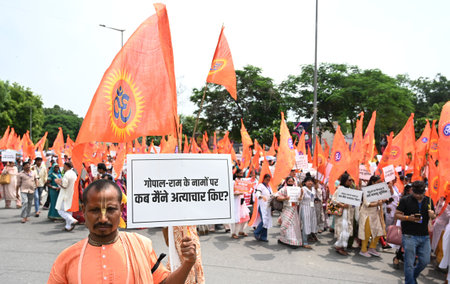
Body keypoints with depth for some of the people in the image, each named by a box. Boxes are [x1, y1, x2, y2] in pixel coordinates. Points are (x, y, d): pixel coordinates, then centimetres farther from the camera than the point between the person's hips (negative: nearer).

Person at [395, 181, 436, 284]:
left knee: (425, 261, 10)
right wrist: (408, 218, -21)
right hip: (409, 236, -4)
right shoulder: (405, 200, -6)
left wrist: (432, 214, -6)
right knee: (409, 263, 0)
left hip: (424, 236, 5)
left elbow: (433, 216, 18)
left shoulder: (429, 201, 9)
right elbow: (397, 214, -4)